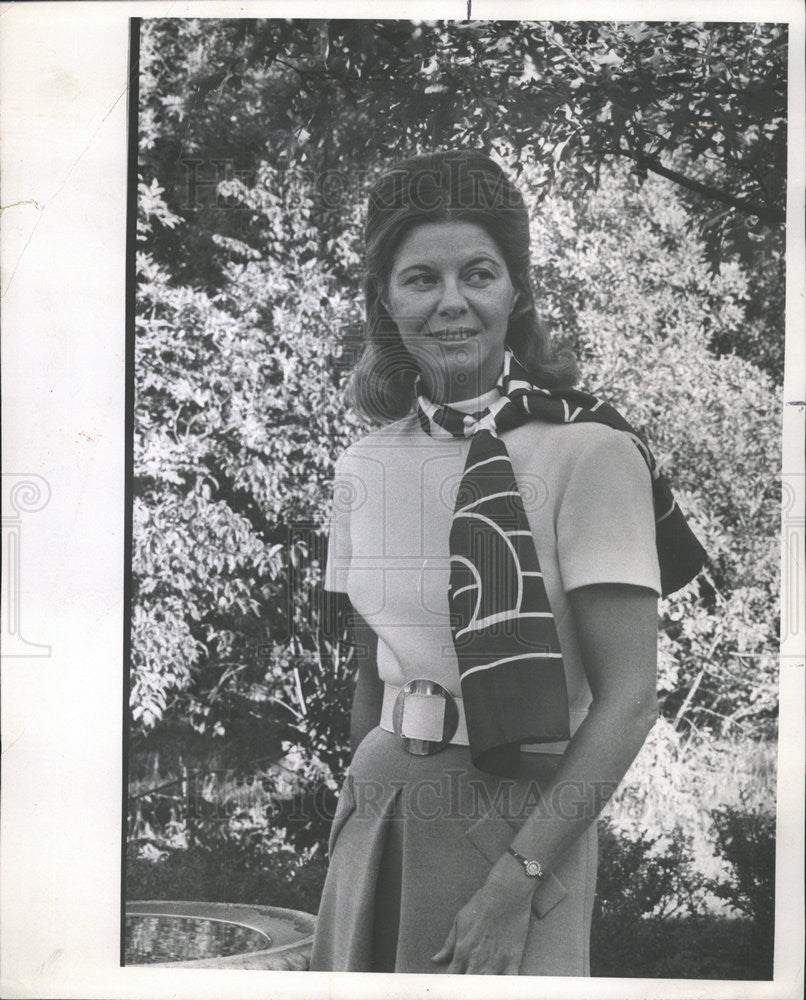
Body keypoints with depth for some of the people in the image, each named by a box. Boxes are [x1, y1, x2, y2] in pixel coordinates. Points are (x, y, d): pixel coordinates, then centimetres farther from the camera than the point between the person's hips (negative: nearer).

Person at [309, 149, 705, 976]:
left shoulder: (590, 454, -13)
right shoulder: (363, 467, 2)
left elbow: (627, 701, -14)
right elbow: (372, 678, 10)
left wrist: (517, 878, -18)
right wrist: (356, 836, 9)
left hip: (521, 816, -4)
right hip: (378, 815, 5)